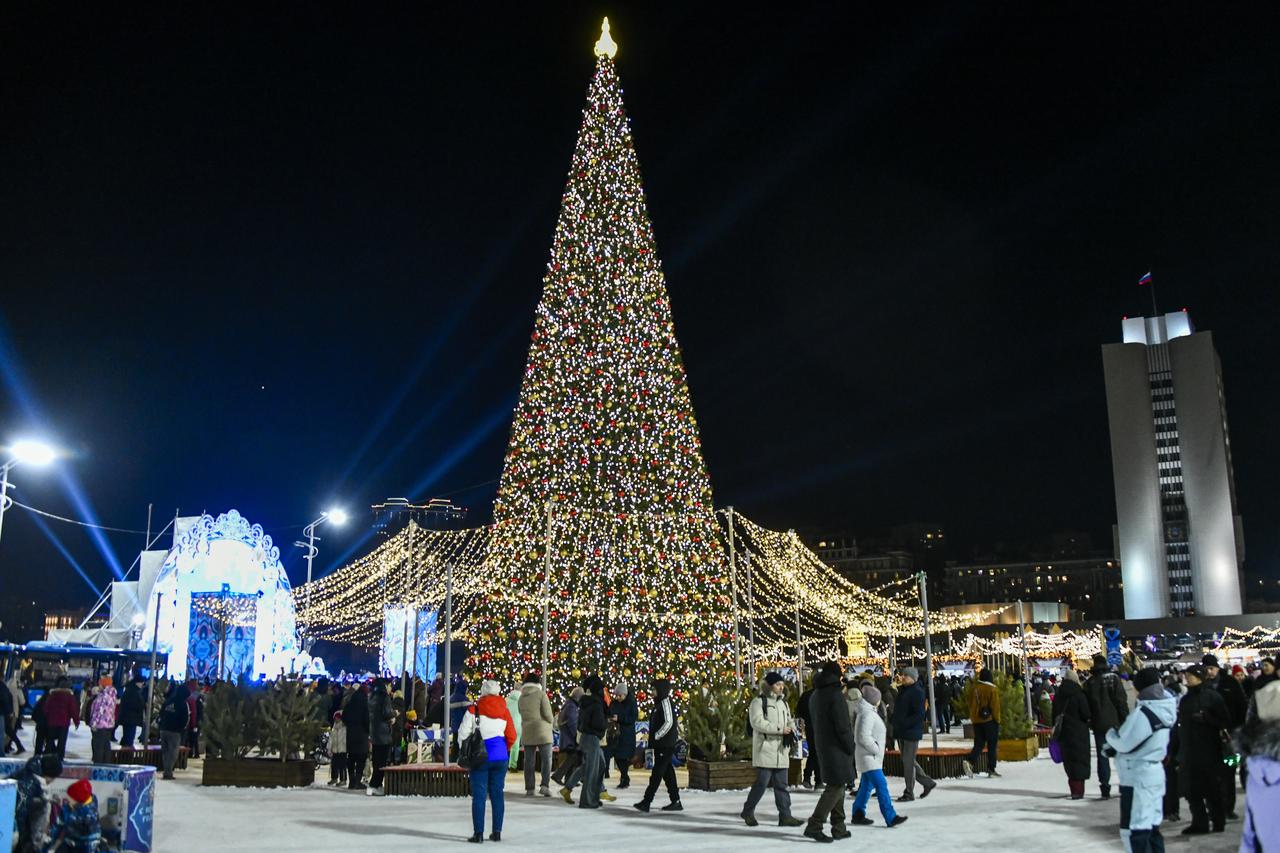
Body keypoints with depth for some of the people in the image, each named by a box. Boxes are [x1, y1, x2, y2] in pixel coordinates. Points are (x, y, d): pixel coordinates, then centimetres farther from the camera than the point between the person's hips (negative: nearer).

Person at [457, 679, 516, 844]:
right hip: (500, 757, 3)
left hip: (480, 757, -3)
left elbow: (463, 733, -7)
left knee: (479, 795, 1)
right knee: (497, 794, 11)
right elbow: (511, 736, 6)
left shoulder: (474, 709, -5)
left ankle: (478, 833, -2)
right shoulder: (504, 711, 4)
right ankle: (497, 832, 14)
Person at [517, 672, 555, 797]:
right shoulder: (541, 694, -7)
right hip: (542, 732, -4)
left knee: (529, 761, 8)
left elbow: (523, 715, 9)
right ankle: (545, 785, -11)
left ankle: (529, 788, 7)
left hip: (527, 733, 4)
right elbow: (547, 714, -11)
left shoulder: (521, 698, 8)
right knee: (546, 759, 2)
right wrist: (552, 722, 10)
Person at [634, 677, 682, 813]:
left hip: (666, 745, -10)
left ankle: (646, 801, -9)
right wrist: (654, 737, 12)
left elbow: (668, 723, -20)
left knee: (657, 773, -8)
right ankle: (675, 801, 15)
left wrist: (656, 736, -15)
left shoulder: (666, 702, -13)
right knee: (667, 773, 11)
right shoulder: (660, 703, 15)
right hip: (660, 745, 10)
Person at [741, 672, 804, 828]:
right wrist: (779, 729, -21)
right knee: (762, 783, -5)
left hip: (781, 750, 7)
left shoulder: (783, 702, 18)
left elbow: (789, 721, 24)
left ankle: (785, 816, 9)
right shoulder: (759, 702, -7)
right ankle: (748, 810, 12)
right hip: (765, 749, -7)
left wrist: (791, 730, 0)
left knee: (781, 785, 6)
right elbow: (757, 722, -19)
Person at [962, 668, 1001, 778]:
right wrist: (997, 720, 0)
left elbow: (970, 704, 12)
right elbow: (995, 707, -10)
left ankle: (969, 761, -16)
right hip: (989, 720, -5)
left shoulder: (974, 688, 5)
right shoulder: (992, 689, -10)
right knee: (992, 745, 6)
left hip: (976, 721, 5)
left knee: (978, 744, 8)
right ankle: (991, 769, 7)